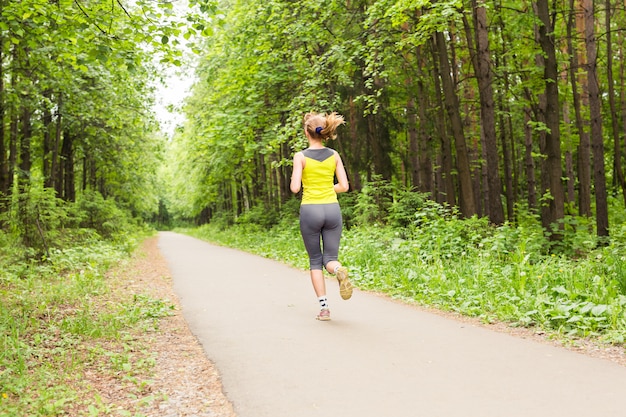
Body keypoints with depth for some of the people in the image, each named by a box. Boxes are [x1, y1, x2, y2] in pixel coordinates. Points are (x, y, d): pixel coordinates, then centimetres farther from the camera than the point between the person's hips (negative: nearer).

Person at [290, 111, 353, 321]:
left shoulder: (301, 156, -6)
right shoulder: (334, 155, 4)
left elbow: (295, 188, -12)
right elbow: (344, 186, 3)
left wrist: (294, 180, 10)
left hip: (310, 210, -2)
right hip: (332, 209, 2)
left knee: (315, 261, 11)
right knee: (330, 258, 11)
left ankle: (324, 307, 4)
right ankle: (339, 270, -27)